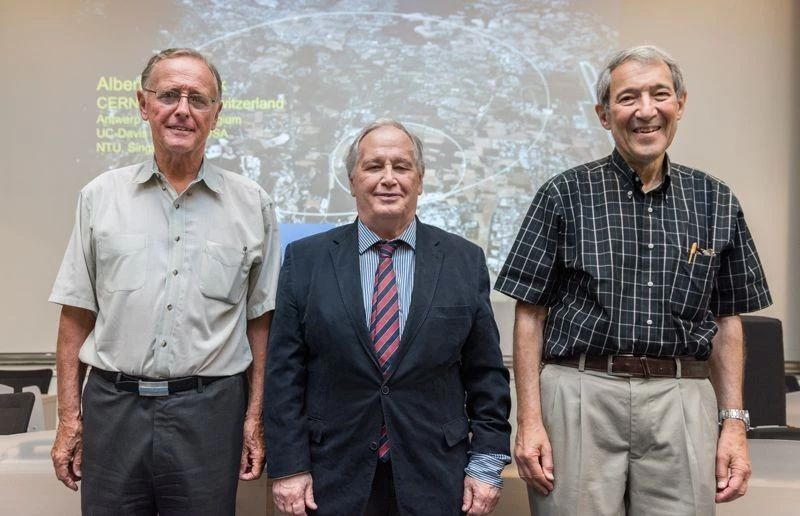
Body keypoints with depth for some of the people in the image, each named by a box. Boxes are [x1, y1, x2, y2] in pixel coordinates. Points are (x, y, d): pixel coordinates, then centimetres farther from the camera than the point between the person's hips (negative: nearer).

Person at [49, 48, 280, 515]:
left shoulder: (252, 205, 1)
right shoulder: (100, 196, 3)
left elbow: (261, 321, 4)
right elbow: (77, 315, 6)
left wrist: (256, 418, 1)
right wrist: (69, 416, 3)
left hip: (210, 411, -1)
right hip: (113, 406, 1)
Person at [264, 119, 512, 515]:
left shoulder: (465, 261, 1)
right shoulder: (304, 259, 0)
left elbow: (486, 374, 3)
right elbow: (284, 374, -1)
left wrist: (486, 464, 0)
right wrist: (288, 468, -5)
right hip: (333, 481, 0)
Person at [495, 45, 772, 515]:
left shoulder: (716, 202, 8)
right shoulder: (565, 195, 1)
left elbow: (726, 319, 13)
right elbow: (530, 314, 0)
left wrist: (735, 422, 6)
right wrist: (530, 421, -6)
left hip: (682, 402, 2)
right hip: (580, 393, -2)